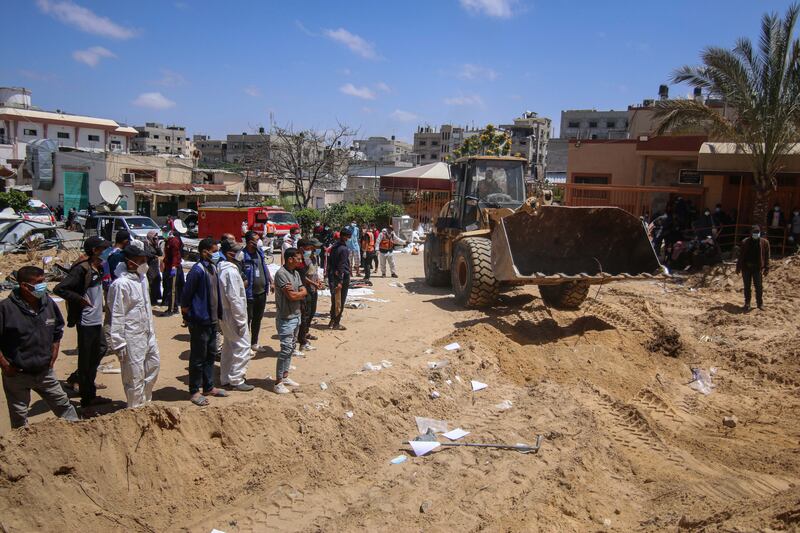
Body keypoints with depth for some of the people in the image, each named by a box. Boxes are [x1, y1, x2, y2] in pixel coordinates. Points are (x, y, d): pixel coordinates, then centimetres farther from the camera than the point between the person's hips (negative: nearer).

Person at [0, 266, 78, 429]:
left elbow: (58, 330, 14)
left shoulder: (49, 304, -3)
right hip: (17, 374, -4)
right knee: (19, 417, 11)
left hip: (45, 372, 4)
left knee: (63, 404, 14)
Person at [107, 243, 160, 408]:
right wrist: (119, 344, -17)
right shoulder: (121, 284, -19)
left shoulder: (142, 278, 6)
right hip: (132, 337, -9)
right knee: (135, 376, 3)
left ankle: (145, 401, 37)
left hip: (147, 333, 9)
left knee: (154, 364, 19)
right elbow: (116, 316, -18)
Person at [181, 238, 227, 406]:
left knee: (211, 354, 17)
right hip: (200, 322, -9)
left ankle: (208, 387, 29)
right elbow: (186, 296, -17)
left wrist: (218, 316, 14)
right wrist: (188, 316, -9)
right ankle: (195, 391, 13)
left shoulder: (213, 268, 9)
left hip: (212, 321, 9)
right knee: (198, 357, 2)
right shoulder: (197, 270, -18)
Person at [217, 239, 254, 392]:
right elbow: (234, 298, -23)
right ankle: (236, 381, 3)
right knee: (242, 346, -2)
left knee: (228, 347, 18)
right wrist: (241, 321, -20)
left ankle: (225, 379, 26)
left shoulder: (221, 268, 9)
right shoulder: (231, 271, -21)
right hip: (233, 315, -10)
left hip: (224, 314, 10)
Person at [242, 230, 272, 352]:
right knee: (247, 318, 3)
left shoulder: (260, 252, 7)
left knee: (258, 318, 17)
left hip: (261, 292, 7)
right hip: (249, 293, -7)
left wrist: (271, 281, 15)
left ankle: (254, 343, 31)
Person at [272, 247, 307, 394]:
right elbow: (291, 296, -22)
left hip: (296, 316, 9)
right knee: (286, 349, -8)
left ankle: (285, 376, 25)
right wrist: (300, 293, -4)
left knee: (291, 347, 14)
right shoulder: (281, 274, -18)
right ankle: (278, 382, -1)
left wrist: (294, 292, -14)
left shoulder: (296, 273, 10)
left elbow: (304, 293, 4)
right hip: (286, 318, -9)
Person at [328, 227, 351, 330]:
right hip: (343, 276, -8)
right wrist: (340, 281, -20)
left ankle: (332, 321, 23)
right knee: (340, 301, 1)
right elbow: (342, 266, -20)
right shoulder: (344, 249, -17)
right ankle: (336, 323, 5)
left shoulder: (334, 246, 8)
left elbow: (330, 261, 12)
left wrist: (330, 279, 16)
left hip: (333, 276, 8)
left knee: (334, 300, 16)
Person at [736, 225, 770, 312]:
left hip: (758, 268, 0)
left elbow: (766, 257, 1)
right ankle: (747, 304, 19)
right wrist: (738, 267, 3)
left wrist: (766, 268, -2)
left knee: (759, 287, 4)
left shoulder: (765, 242, -2)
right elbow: (741, 256, 4)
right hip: (746, 267, 0)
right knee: (747, 287, 9)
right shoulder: (745, 242, -1)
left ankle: (760, 303, 18)